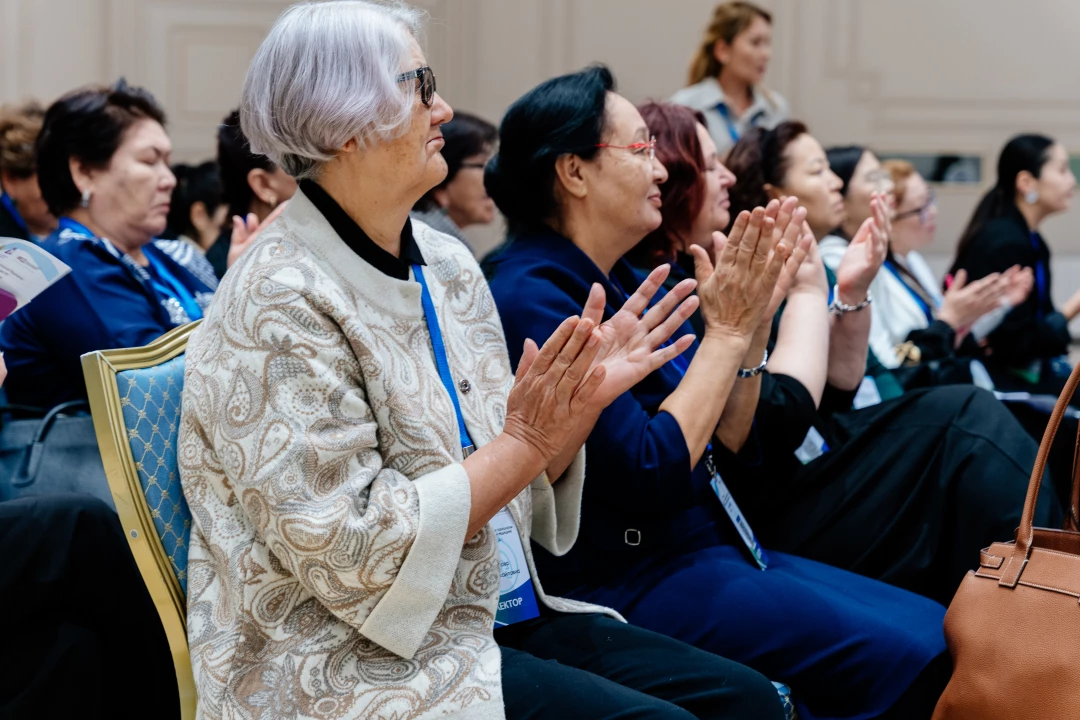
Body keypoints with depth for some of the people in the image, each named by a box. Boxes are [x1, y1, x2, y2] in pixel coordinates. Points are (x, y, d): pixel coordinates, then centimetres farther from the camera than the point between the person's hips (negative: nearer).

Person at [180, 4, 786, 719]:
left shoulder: (448, 265, 9)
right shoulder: (279, 304, -15)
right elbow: (352, 553, -21)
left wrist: (585, 400, -3)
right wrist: (524, 445, -19)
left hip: (505, 618, 8)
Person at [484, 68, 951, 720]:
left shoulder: (622, 280, 12)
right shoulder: (531, 297, -15)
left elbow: (722, 444, 15)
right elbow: (650, 474, -21)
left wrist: (750, 320, 2)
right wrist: (727, 331, -13)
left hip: (708, 544, 9)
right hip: (624, 583, -9)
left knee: (937, 630, 0)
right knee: (902, 661, -19)